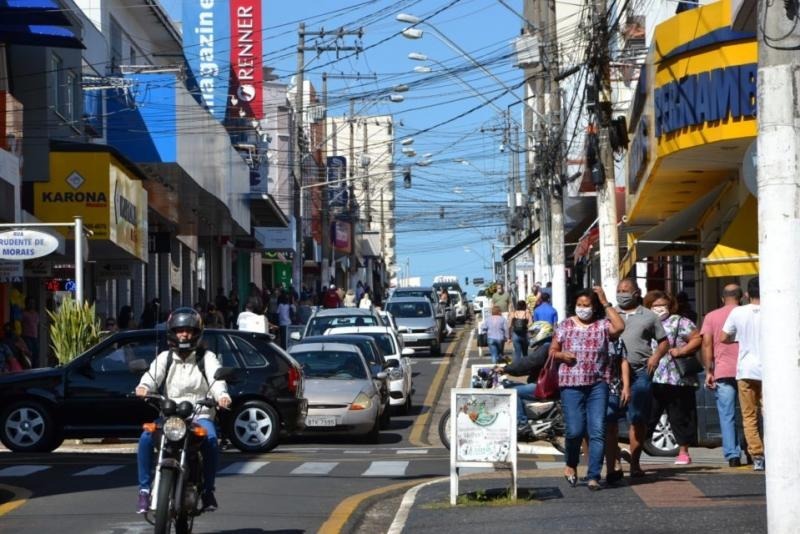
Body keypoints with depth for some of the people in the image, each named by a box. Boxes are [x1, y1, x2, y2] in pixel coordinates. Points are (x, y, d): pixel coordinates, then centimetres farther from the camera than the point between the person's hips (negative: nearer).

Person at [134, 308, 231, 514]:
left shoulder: (206, 357, 9)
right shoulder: (165, 358, 14)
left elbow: (216, 377, -10)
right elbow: (153, 375, -5)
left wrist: (221, 394, -34)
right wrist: (143, 387, -31)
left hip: (200, 415, -2)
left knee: (211, 439, -33)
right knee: (146, 438, -26)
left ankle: (208, 489, -18)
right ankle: (144, 489, -17)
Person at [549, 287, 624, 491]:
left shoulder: (602, 325, 6)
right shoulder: (565, 326, 10)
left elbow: (620, 327, -15)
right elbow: (552, 351, 14)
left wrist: (606, 303, -10)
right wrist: (561, 355, -8)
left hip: (598, 384, 0)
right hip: (571, 384, 0)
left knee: (597, 431, -5)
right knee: (574, 430, -6)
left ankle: (594, 476, 0)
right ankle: (571, 464, 23)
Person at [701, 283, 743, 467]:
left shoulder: (711, 317, 7)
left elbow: (707, 344, 0)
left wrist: (709, 371, 2)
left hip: (723, 372, -1)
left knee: (727, 416, 0)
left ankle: (733, 456, -7)